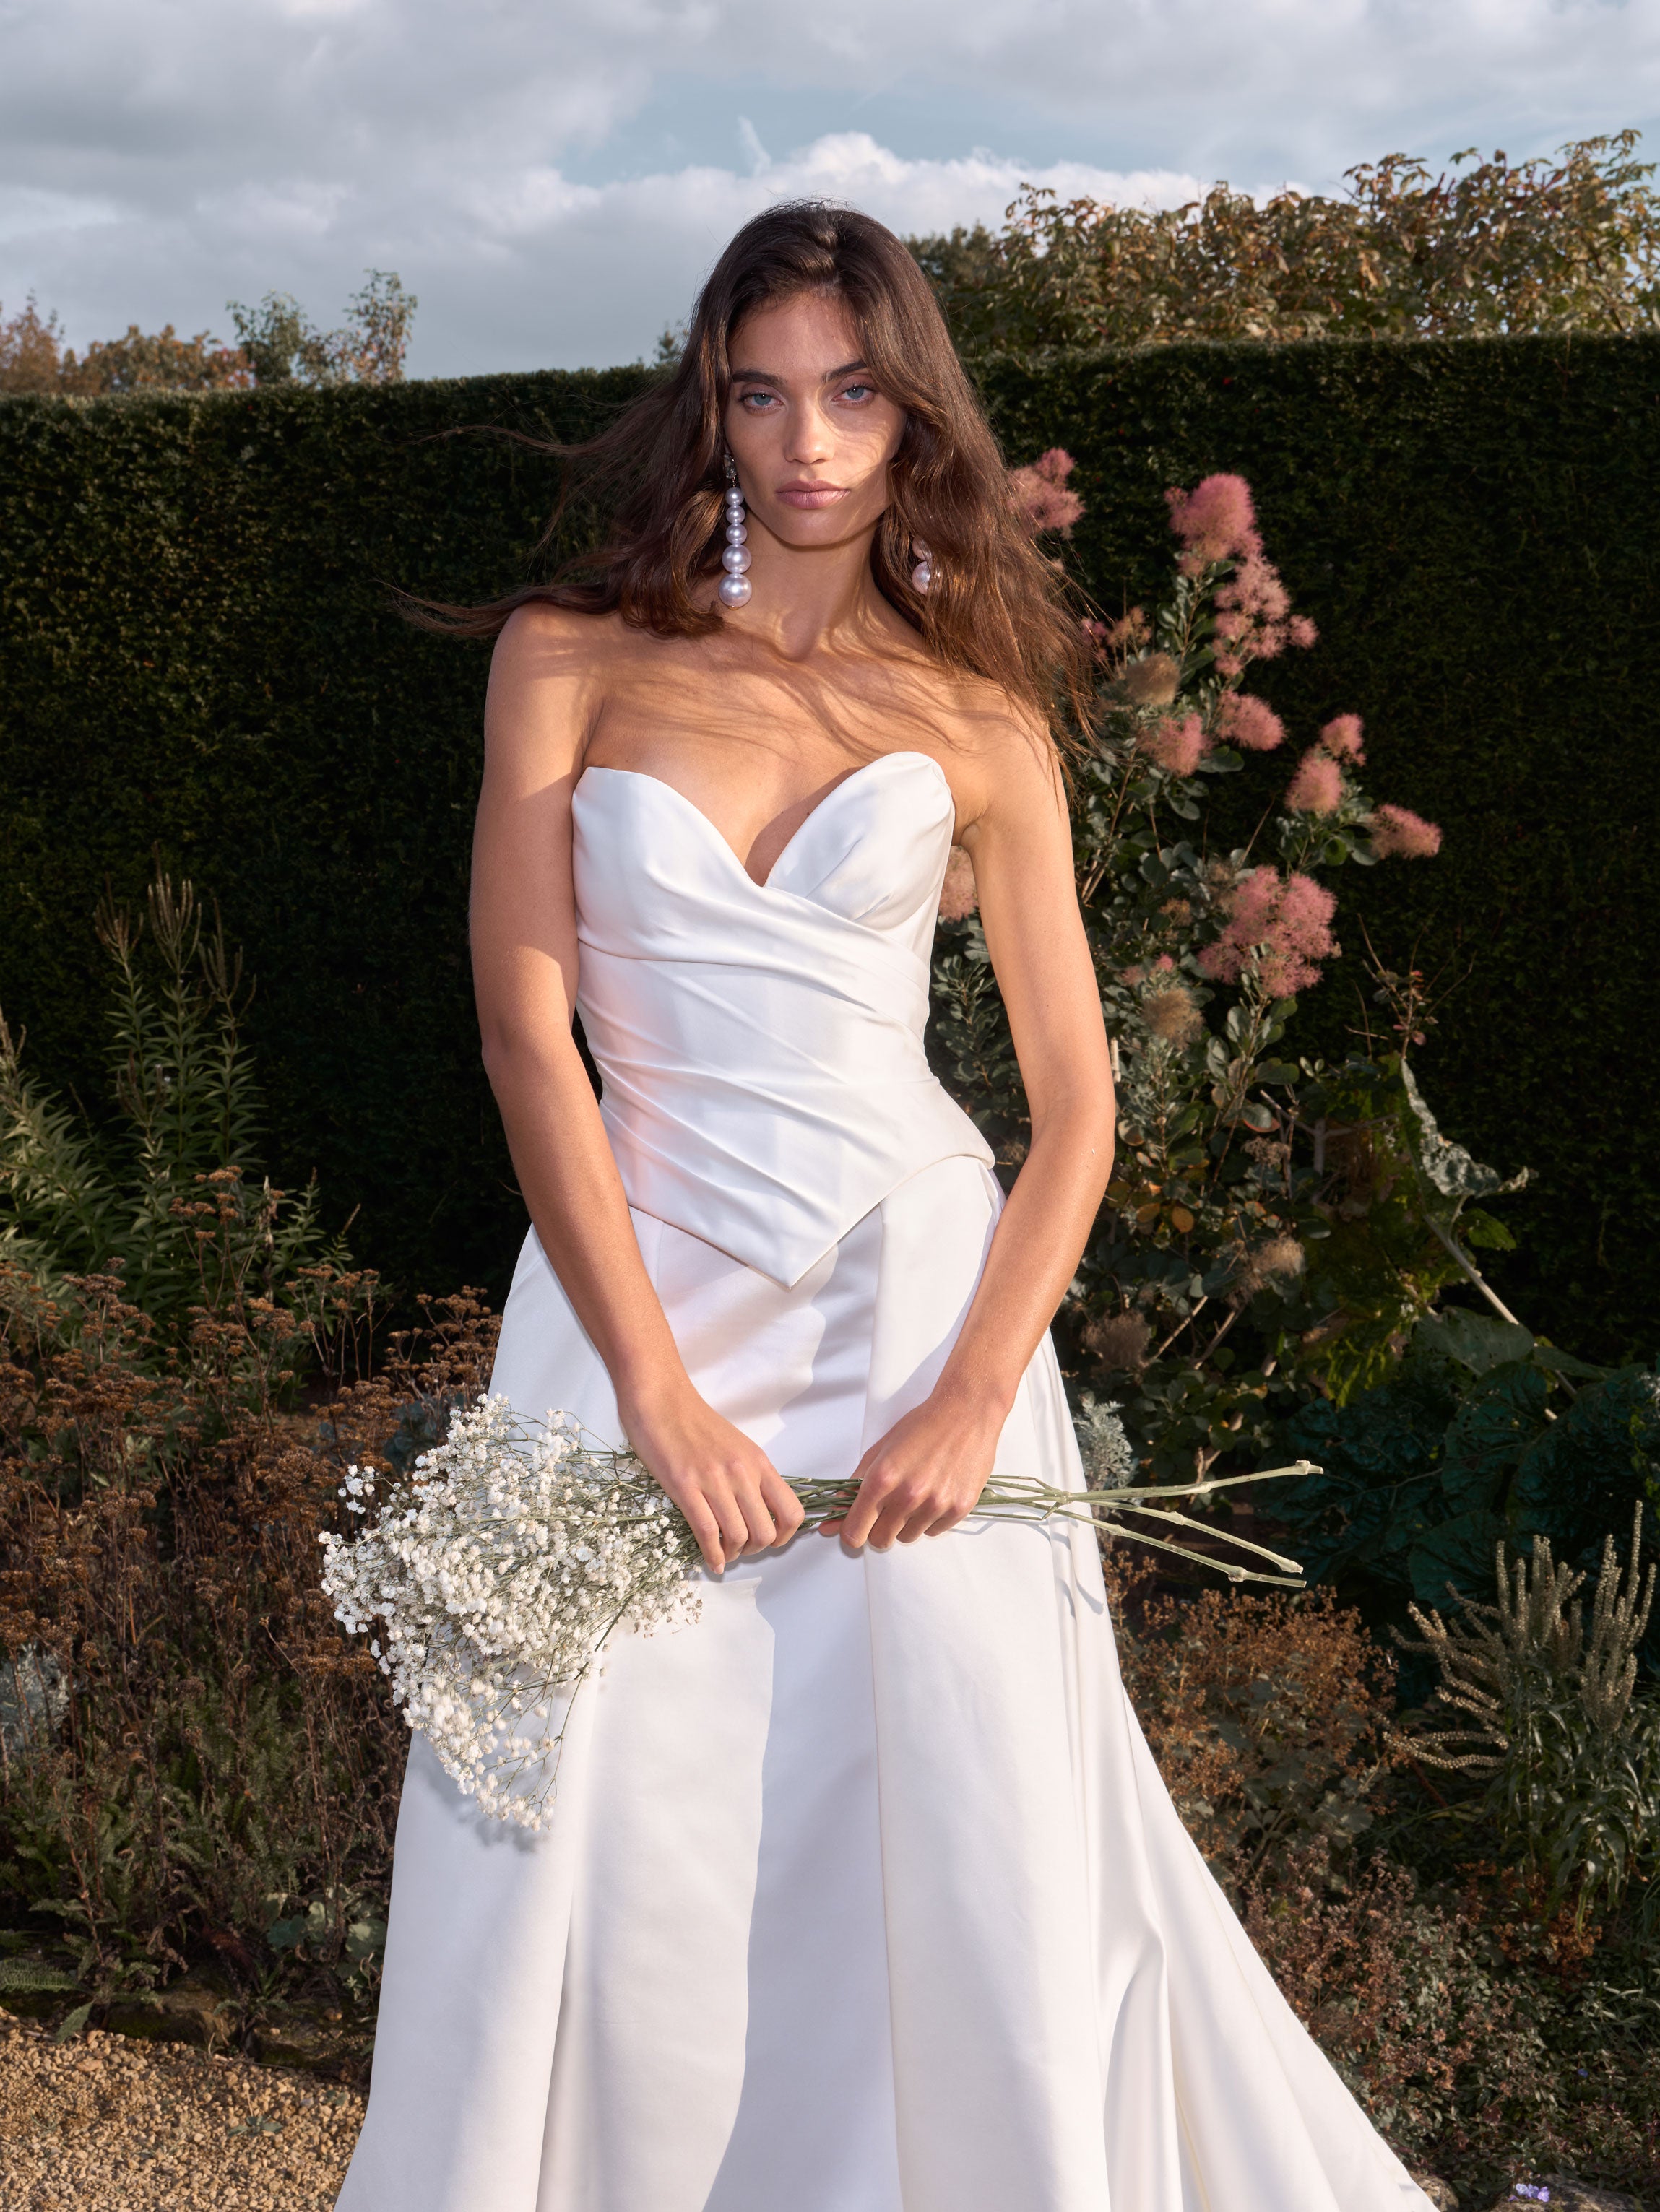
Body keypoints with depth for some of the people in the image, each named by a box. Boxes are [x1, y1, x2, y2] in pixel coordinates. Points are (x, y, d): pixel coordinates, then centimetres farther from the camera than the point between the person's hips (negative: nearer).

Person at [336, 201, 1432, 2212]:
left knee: (985, 1853, -1)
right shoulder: (572, 657, 4)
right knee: (583, 1846, -2)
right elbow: (524, 1025, -4)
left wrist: (976, 1398, -10)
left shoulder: (978, 719, 7)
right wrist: (657, 1386, -12)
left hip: (916, 1291, 1)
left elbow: (1077, 1098, 4)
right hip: (643, 1285, 0)